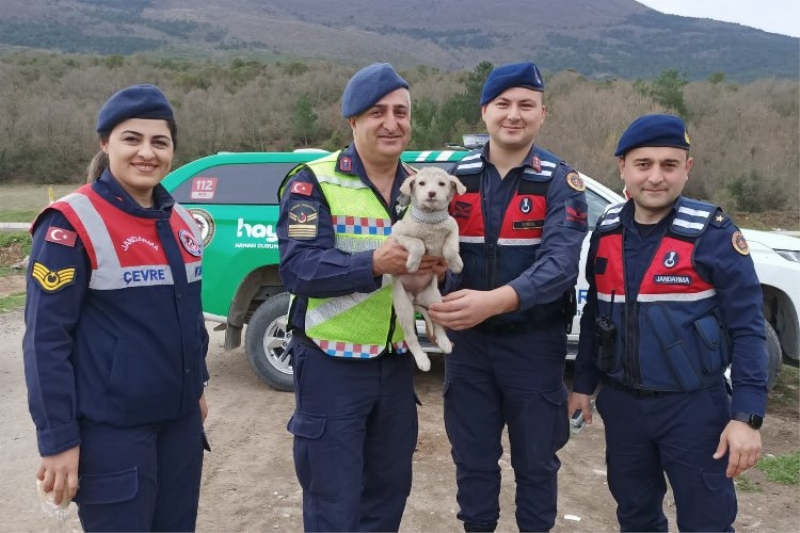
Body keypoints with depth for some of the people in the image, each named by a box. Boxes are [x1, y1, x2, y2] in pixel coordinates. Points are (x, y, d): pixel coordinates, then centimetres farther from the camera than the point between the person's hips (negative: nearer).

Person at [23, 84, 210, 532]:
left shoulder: (182, 222, 6)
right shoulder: (72, 225, -13)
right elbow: (45, 340, -14)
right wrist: (58, 439, -15)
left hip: (180, 420, 6)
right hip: (112, 429, -6)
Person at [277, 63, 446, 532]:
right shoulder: (314, 183, -11)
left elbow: (437, 258, 11)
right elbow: (297, 268, -21)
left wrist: (437, 268, -13)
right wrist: (373, 262, -34)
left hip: (397, 364, 6)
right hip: (331, 365, -5)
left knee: (390, 489, 20)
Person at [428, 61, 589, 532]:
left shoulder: (560, 182, -8)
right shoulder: (458, 177, 1)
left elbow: (560, 263, -22)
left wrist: (496, 300, -39)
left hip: (534, 342, -2)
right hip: (469, 341, 2)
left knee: (536, 459, 14)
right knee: (473, 456, 16)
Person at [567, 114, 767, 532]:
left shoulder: (712, 232, -13)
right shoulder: (606, 231, 2)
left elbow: (747, 328, -13)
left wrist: (747, 416, -18)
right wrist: (583, 384, 13)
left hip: (693, 406, -4)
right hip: (621, 404, 5)